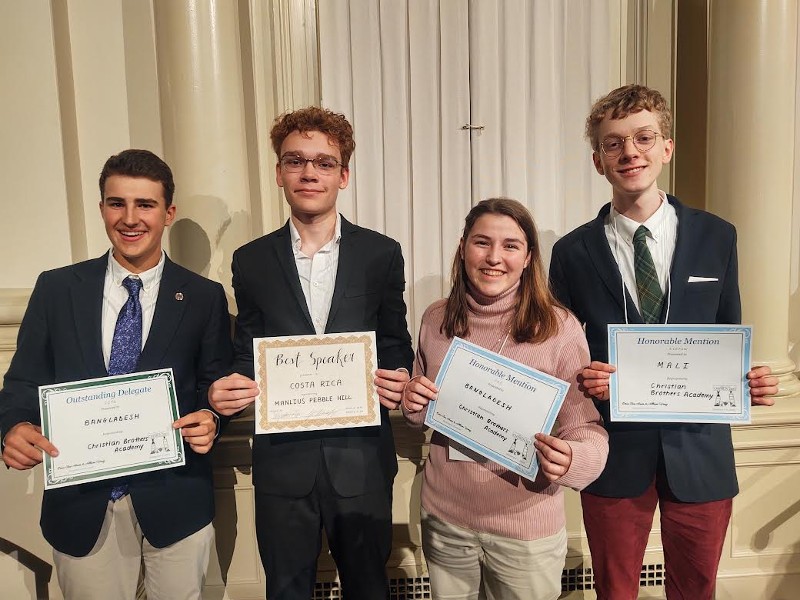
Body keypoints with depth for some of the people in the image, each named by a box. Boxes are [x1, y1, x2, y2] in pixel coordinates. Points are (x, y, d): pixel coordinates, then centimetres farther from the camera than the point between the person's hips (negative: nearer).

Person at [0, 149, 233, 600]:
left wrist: (210, 421, -18)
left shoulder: (204, 298, -3)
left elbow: (216, 386, 2)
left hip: (175, 500, 0)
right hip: (80, 502, 1)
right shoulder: (56, 289, 1)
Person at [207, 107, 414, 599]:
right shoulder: (252, 261, 2)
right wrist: (228, 391, -13)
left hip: (361, 457, 0)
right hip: (282, 460, 1)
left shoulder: (381, 254, -1)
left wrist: (398, 381, -14)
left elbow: (395, 345, 6)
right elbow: (248, 355, 7)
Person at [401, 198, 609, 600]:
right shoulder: (436, 320, -4)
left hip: (526, 528, -3)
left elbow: (588, 429, -10)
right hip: (444, 518, 3)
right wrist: (414, 406, -11)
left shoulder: (560, 328, -15)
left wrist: (571, 460, -31)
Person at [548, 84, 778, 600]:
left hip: (699, 448, 1)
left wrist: (749, 381, -12)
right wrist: (582, 379, -19)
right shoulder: (573, 252, -4)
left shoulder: (717, 237, 0)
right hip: (615, 449, -1)